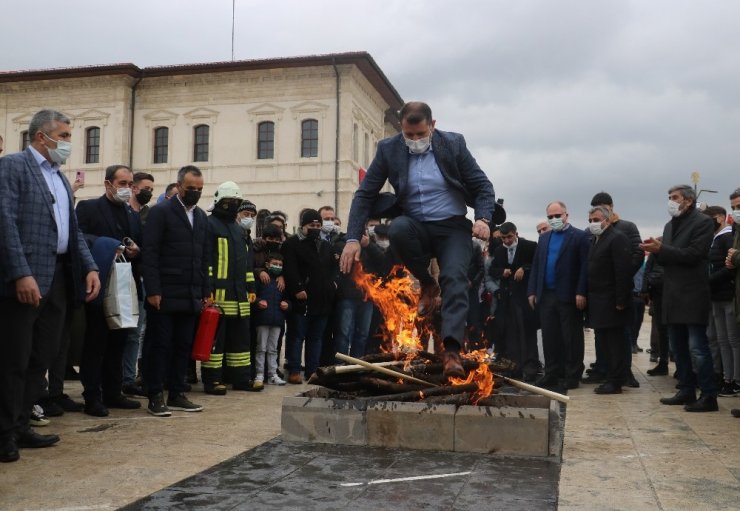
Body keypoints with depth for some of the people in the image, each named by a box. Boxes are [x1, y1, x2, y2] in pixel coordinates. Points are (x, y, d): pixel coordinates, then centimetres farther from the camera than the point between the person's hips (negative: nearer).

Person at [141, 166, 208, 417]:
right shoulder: (161, 212, -4)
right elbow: (150, 254, -9)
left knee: (183, 346, 9)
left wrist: (205, 292, 12)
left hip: (191, 296, 6)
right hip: (165, 294, -6)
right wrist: (152, 290, -15)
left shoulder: (202, 217, 15)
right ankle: (155, 397, 8)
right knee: (159, 344, 0)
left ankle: (177, 394, 18)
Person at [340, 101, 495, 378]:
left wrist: (483, 218, -22)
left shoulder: (454, 144, -5)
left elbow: (482, 186, -1)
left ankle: (452, 351, -30)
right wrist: (353, 238, -13)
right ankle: (427, 285, -9)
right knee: (397, 228, -33)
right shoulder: (388, 149, -3)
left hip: (452, 227, -1)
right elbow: (365, 194, -2)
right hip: (416, 228, 1)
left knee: (454, 278, -25)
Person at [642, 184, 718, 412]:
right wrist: (656, 250, -4)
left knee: (697, 348, -8)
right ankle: (687, 391, 21)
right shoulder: (670, 225, 17)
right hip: (673, 296, 8)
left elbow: (693, 255, -17)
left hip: (693, 295, -8)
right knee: (678, 348, 12)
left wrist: (661, 249, -18)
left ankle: (709, 396, -1)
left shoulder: (702, 222, -6)